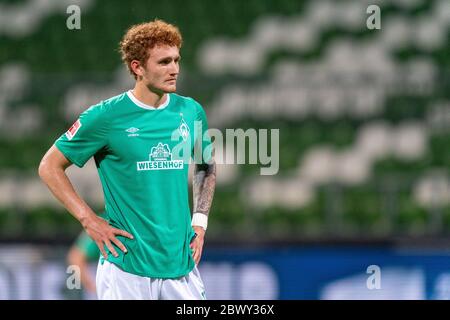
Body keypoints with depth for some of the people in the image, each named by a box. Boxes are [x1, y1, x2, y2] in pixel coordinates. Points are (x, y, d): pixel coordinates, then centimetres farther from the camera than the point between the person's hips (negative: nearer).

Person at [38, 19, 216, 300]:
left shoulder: (191, 111, 7)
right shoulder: (106, 117, -7)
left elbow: (206, 167, 25)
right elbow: (50, 166, 0)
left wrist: (200, 221, 13)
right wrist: (89, 220, -6)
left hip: (182, 265, 4)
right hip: (126, 264, -4)